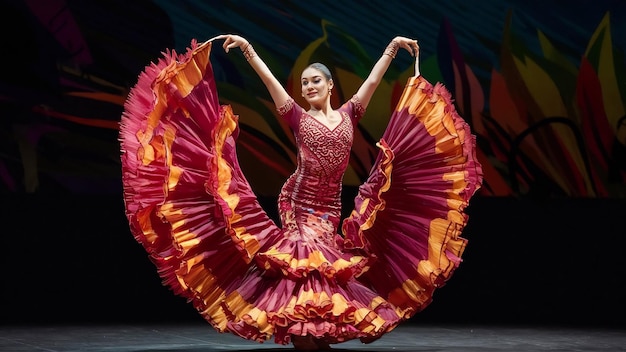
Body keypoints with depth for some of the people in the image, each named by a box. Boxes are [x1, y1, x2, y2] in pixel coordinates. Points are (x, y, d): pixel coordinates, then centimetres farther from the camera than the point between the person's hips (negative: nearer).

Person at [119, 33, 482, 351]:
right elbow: (269, 78, 1)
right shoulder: (298, 117, 7)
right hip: (297, 201, -2)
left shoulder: (348, 115, 12)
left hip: (330, 207, 2)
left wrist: (392, 48, 9)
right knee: (305, 259, -12)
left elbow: (373, 79, 10)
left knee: (328, 264, -2)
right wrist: (249, 50, -5)